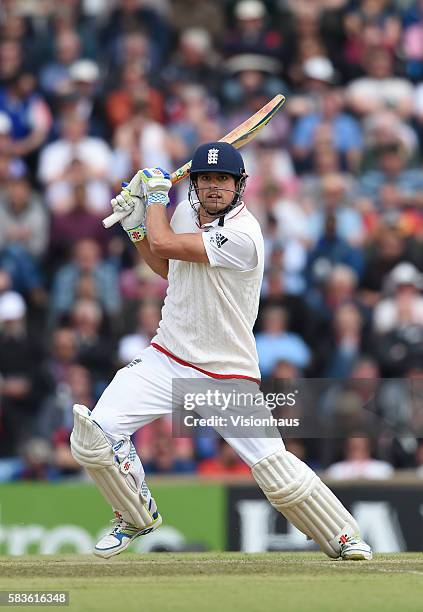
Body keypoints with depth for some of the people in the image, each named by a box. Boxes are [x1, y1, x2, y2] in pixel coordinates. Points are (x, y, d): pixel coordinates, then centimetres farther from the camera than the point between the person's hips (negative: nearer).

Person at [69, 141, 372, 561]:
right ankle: (137, 516, 13)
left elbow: (164, 245, -23)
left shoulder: (242, 234, -22)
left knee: (277, 473, -10)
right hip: (166, 360, 6)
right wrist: (136, 225, 9)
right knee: (94, 432, -12)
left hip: (228, 374, -6)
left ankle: (343, 539, 13)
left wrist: (156, 195, -6)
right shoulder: (185, 212, 3)